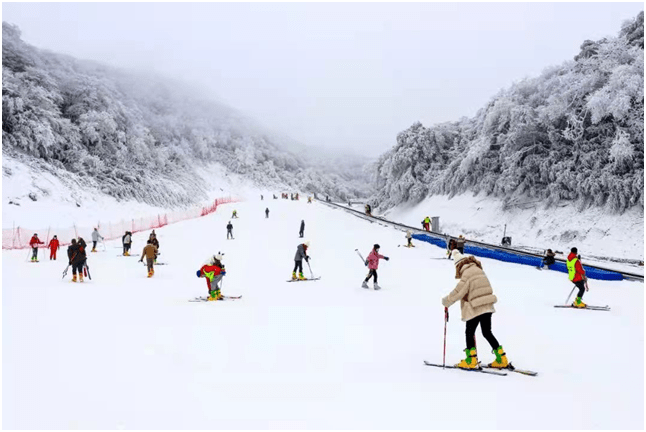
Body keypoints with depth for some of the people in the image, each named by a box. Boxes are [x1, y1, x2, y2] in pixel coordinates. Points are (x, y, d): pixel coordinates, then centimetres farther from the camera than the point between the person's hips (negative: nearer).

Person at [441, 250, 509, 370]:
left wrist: (446, 301, 1)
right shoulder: (479, 270, 12)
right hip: (488, 307, 8)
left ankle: (471, 360, 6)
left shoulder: (466, 275, -14)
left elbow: (458, 292, -13)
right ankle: (502, 359, 14)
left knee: (469, 333, 5)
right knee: (487, 332, 15)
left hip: (476, 309, -8)